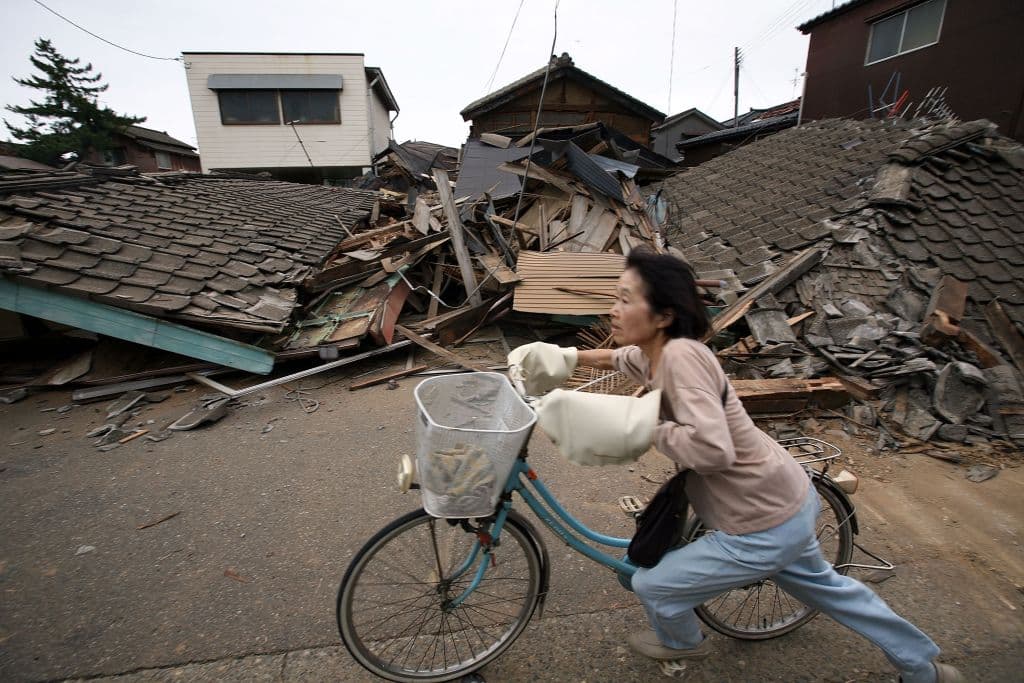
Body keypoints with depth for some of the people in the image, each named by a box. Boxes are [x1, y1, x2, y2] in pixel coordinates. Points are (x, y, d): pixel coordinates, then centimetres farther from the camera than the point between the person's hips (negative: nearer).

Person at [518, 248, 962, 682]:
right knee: (821, 584, 33)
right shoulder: (652, 355, -2)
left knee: (651, 586, 8)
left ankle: (681, 642, 42)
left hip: (767, 526, -9)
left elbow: (712, 450, -38)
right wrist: (567, 356, 9)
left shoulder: (681, 355, -29)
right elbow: (615, 358, 20)